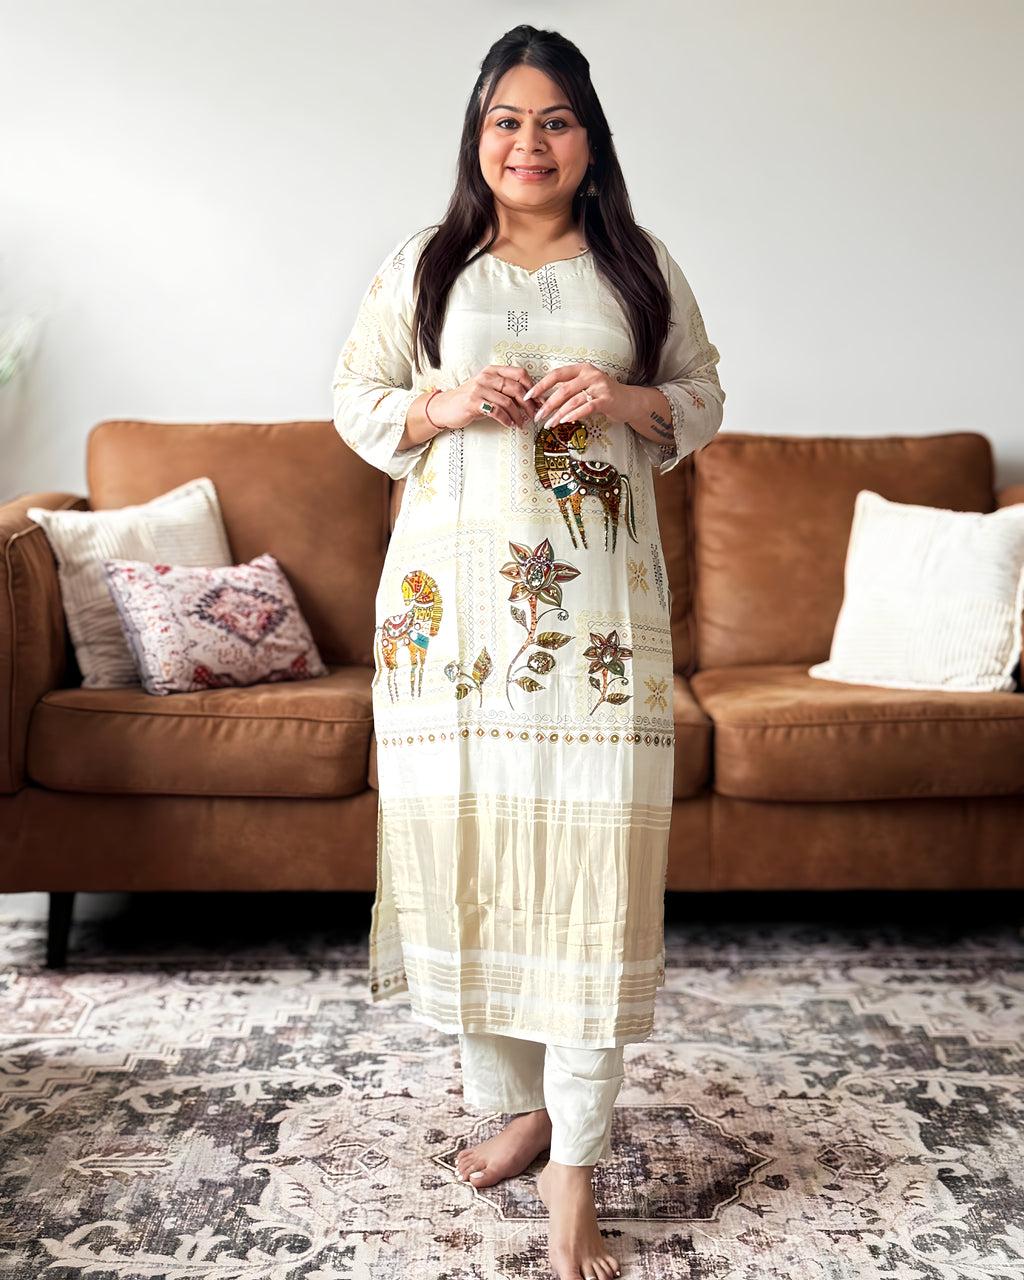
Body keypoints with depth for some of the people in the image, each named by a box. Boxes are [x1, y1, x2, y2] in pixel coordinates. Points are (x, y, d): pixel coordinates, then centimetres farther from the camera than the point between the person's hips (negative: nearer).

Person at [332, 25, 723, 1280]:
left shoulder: (641, 267, 12)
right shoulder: (421, 266, 11)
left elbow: (704, 397, 16)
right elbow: (354, 399, 12)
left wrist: (629, 398, -6)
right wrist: (442, 405, -8)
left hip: (598, 601, -1)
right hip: (452, 596, 1)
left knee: (592, 852, -6)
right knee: (463, 836, 2)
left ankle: (575, 1165, 3)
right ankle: (516, 1101, 23)